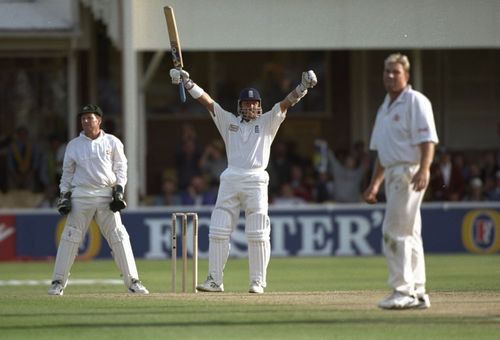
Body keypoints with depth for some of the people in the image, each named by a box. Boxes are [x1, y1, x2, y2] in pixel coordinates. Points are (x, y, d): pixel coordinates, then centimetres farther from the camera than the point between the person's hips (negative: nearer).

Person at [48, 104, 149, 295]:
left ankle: (132, 281, -3)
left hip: (106, 195, 0)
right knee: (70, 238, -4)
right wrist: (64, 194, 5)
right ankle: (58, 282, 2)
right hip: (81, 194, 0)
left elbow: (121, 167, 9)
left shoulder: (112, 142, 8)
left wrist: (119, 189, -3)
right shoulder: (74, 145, 10)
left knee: (119, 237, -5)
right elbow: (67, 172, 14)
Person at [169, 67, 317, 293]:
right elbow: (207, 101, 10)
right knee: (218, 231, -1)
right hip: (230, 180, 2)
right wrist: (187, 83, 1)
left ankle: (258, 281, 0)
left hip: (256, 181, -2)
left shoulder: (267, 122, 11)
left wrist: (303, 87, -17)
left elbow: (286, 103, -2)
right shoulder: (229, 121, 15)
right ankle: (214, 280, 4)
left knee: (257, 234, -5)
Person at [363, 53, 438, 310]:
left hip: (410, 172, -9)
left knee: (394, 231, -13)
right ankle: (417, 293, 13)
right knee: (408, 234, 10)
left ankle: (403, 291, -11)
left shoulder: (415, 102, -8)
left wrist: (423, 170, -31)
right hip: (392, 174, 9)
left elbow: (428, 140, -18)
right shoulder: (385, 107, 20)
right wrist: (374, 183, 22)